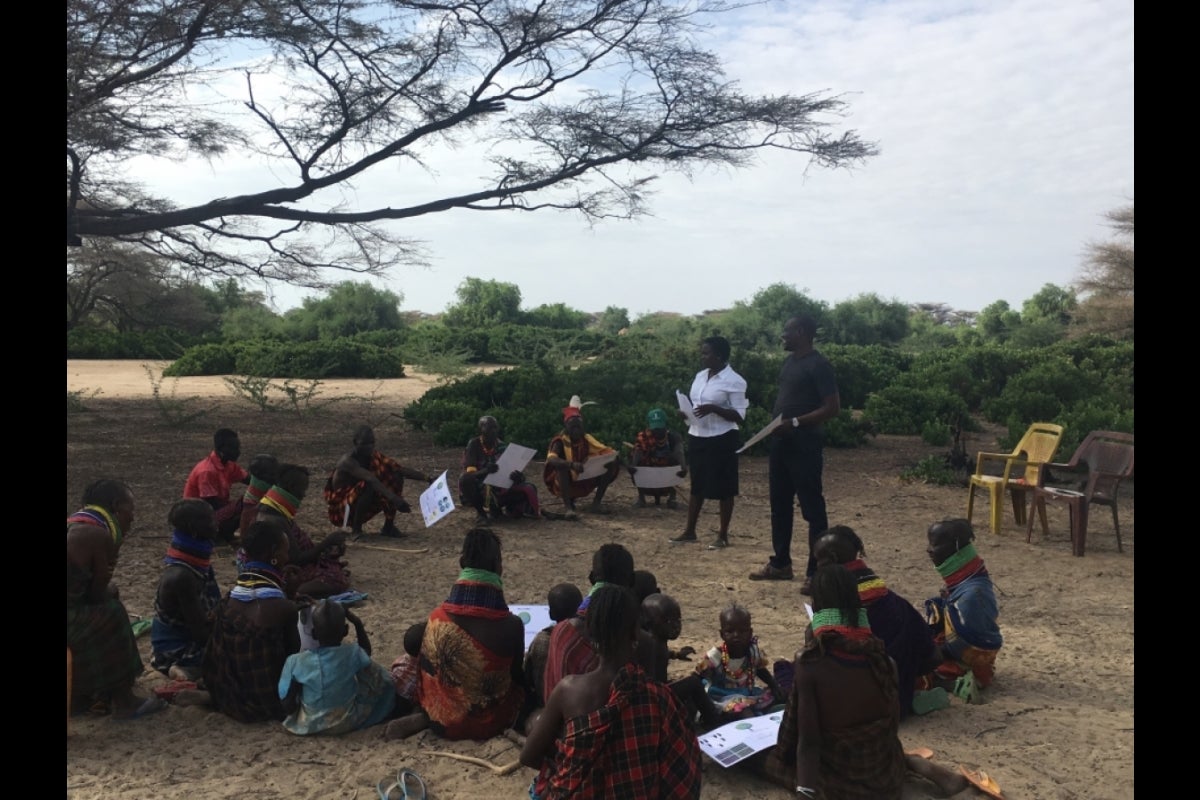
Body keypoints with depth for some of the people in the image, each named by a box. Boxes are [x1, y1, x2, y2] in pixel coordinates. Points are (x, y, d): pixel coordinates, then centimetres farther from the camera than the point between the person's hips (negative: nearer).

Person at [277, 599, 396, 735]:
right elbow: (366, 652, 8)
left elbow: (287, 706, -14)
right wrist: (358, 624, 1)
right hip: (348, 722, -1)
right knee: (380, 674, 11)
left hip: (308, 725, 1)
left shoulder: (296, 662, -20)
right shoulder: (353, 653, -19)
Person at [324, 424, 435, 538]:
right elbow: (371, 479, -41)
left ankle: (389, 527, -4)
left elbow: (401, 469, -11)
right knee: (369, 486, -35)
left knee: (396, 477, -9)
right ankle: (356, 528, -15)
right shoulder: (348, 461, -26)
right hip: (341, 512, -7)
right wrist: (394, 499, -52)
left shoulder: (375, 457, -4)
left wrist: (428, 479, -24)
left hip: (364, 509, 7)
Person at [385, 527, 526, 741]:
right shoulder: (512, 625, -24)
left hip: (444, 721, 1)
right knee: (522, 680, 30)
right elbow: (517, 675, -5)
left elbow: (427, 676, -3)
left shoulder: (437, 618, -18)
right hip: (493, 722, 0)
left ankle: (424, 717, 9)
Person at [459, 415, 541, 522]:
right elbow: (470, 473, -21)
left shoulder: (502, 447, 0)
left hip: (499, 491, 3)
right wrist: (484, 471, -44)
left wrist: (518, 476, -31)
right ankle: (480, 511, -13)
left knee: (529, 489, -17)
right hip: (478, 490, -3)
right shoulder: (474, 445, -9)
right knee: (465, 479, -36)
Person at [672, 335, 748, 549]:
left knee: (723, 489, 2)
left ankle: (723, 535, 12)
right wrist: (686, 412, -1)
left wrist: (714, 409, -26)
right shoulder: (700, 376, 10)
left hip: (721, 440, -7)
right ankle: (690, 531, 22)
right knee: (697, 485, 14)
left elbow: (739, 415, -14)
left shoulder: (734, 381, -12)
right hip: (697, 437, 7)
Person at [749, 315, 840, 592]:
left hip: (805, 446, -9)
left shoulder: (818, 364, -13)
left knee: (812, 508, -2)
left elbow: (832, 407, -17)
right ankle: (781, 563, 27)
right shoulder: (789, 361, 13)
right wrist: (775, 419, 6)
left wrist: (795, 422, -22)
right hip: (781, 443, 9)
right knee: (780, 504, 15)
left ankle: (817, 572, 4)